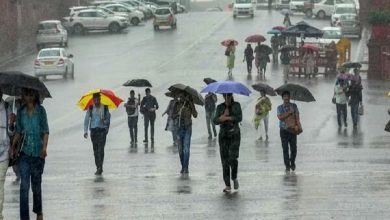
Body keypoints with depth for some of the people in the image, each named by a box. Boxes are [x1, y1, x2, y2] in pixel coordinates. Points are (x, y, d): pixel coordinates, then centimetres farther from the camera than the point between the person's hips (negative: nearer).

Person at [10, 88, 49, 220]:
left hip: (38, 153, -2)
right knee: (24, 185, -9)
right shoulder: (21, 112, 5)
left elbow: (45, 131, -4)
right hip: (25, 153, 2)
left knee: (36, 184, 10)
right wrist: (13, 147, 1)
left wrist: (44, 147, -16)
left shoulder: (40, 110, -4)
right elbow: (18, 132, 12)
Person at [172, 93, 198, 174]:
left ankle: (186, 168, -9)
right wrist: (178, 114, -17)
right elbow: (173, 116, 5)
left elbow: (195, 115, -16)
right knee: (180, 148, 6)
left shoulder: (189, 104, -4)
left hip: (187, 128, -4)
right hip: (179, 127, 4)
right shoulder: (177, 104, 6)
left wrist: (190, 103, -22)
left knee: (186, 148, -10)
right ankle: (183, 167, 15)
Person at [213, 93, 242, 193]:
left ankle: (234, 177, 13)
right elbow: (215, 121, -1)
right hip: (223, 136, 2)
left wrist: (226, 117, -14)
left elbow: (239, 118, -11)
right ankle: (227, 185, -1)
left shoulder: (236, 105, 4)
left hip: (234, 135, -2)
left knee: (233, 159, -16)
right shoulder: (220, 107, 9)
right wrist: (223, 116, -17)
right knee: (225, 160, -4)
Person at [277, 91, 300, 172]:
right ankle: (287, 166, 4)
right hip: (284, 131, -1)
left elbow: (297, 114, -2)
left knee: (293, 148, 1)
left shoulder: (294, 106, 8)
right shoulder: (280, 107, 3)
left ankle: (292, 162, 25)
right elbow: (280, 117, -11)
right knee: (285, 149, -3)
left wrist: (298, 121, -21)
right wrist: (290, 112, -15)